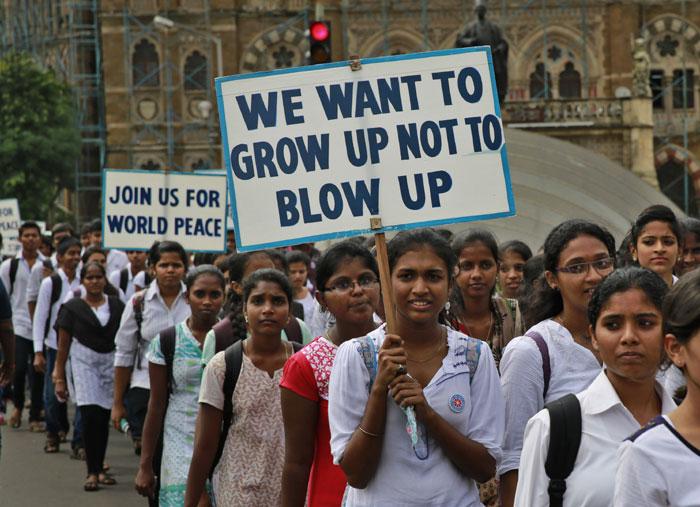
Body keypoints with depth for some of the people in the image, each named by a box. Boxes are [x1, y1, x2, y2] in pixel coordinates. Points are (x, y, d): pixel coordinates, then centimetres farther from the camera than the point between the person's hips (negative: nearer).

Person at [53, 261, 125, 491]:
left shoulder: (116, 306, 6)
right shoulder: (72, 308, 2)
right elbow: (63, 346, 3)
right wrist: (59, 378, 1)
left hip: (111, 362, 2)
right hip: (84, 362, -2)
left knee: (104, 419, 6)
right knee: (90, 417, -13)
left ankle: (99, 469, 17)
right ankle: (92, 473, -8)